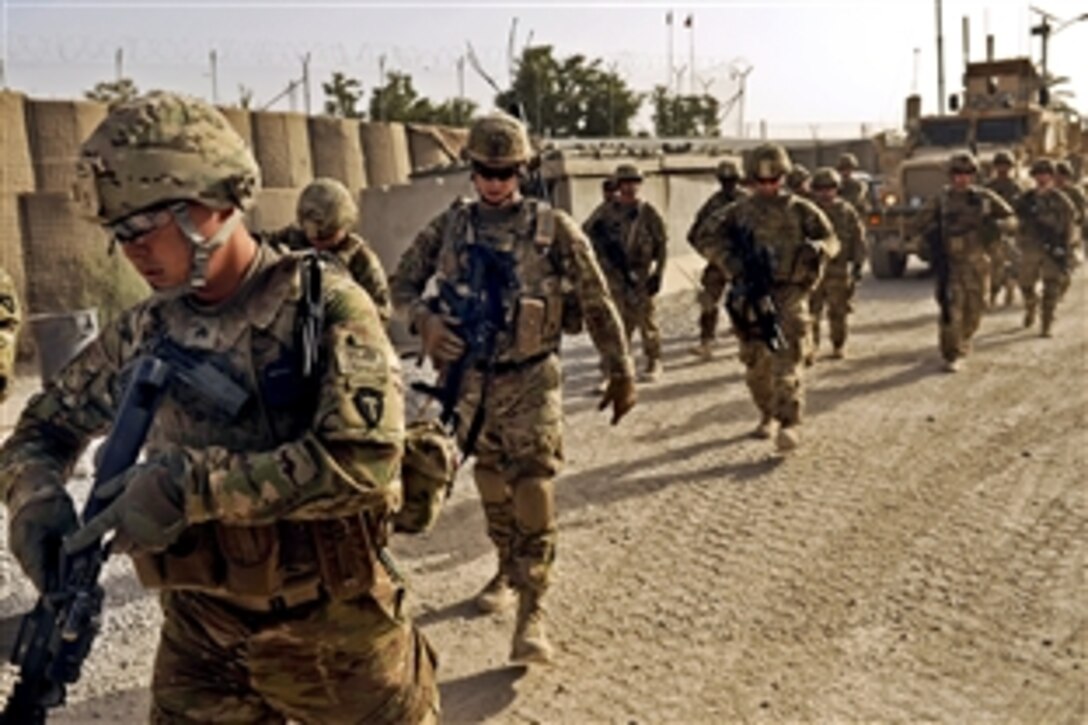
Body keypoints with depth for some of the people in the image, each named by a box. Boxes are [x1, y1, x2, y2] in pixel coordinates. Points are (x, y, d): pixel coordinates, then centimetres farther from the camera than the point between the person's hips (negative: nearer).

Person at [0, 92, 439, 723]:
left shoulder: (323, 303, -14)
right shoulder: (146, 331, 1)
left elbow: (364, 459, -25)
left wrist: (191, 485, -28)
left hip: (331, 634, -4)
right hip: (201, 638, 4)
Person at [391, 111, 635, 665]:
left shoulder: (552, 228, -6)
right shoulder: (450, 226, 2)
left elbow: (596, 303, -1)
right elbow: (402, 283, 7)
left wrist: (621, 371, 0)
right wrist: (424, 320, -15)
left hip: (530, 380, -3)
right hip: (470, 379, 3)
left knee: (533, 489, -11)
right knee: (492, 484, 17)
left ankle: (532, 610, -5)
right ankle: (508, 568, 39)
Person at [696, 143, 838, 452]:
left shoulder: (800, 210, 5)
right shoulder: (740, 211, 7)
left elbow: (831, 240, 9)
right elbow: (708, 237, 2)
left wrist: (817, 248, -15)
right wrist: (733, 264, -10)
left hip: (789, 295, -3)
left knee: (785, 360, -15)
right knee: (756, 363, 9)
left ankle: (790, 425, -16)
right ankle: (768, 416, 30)